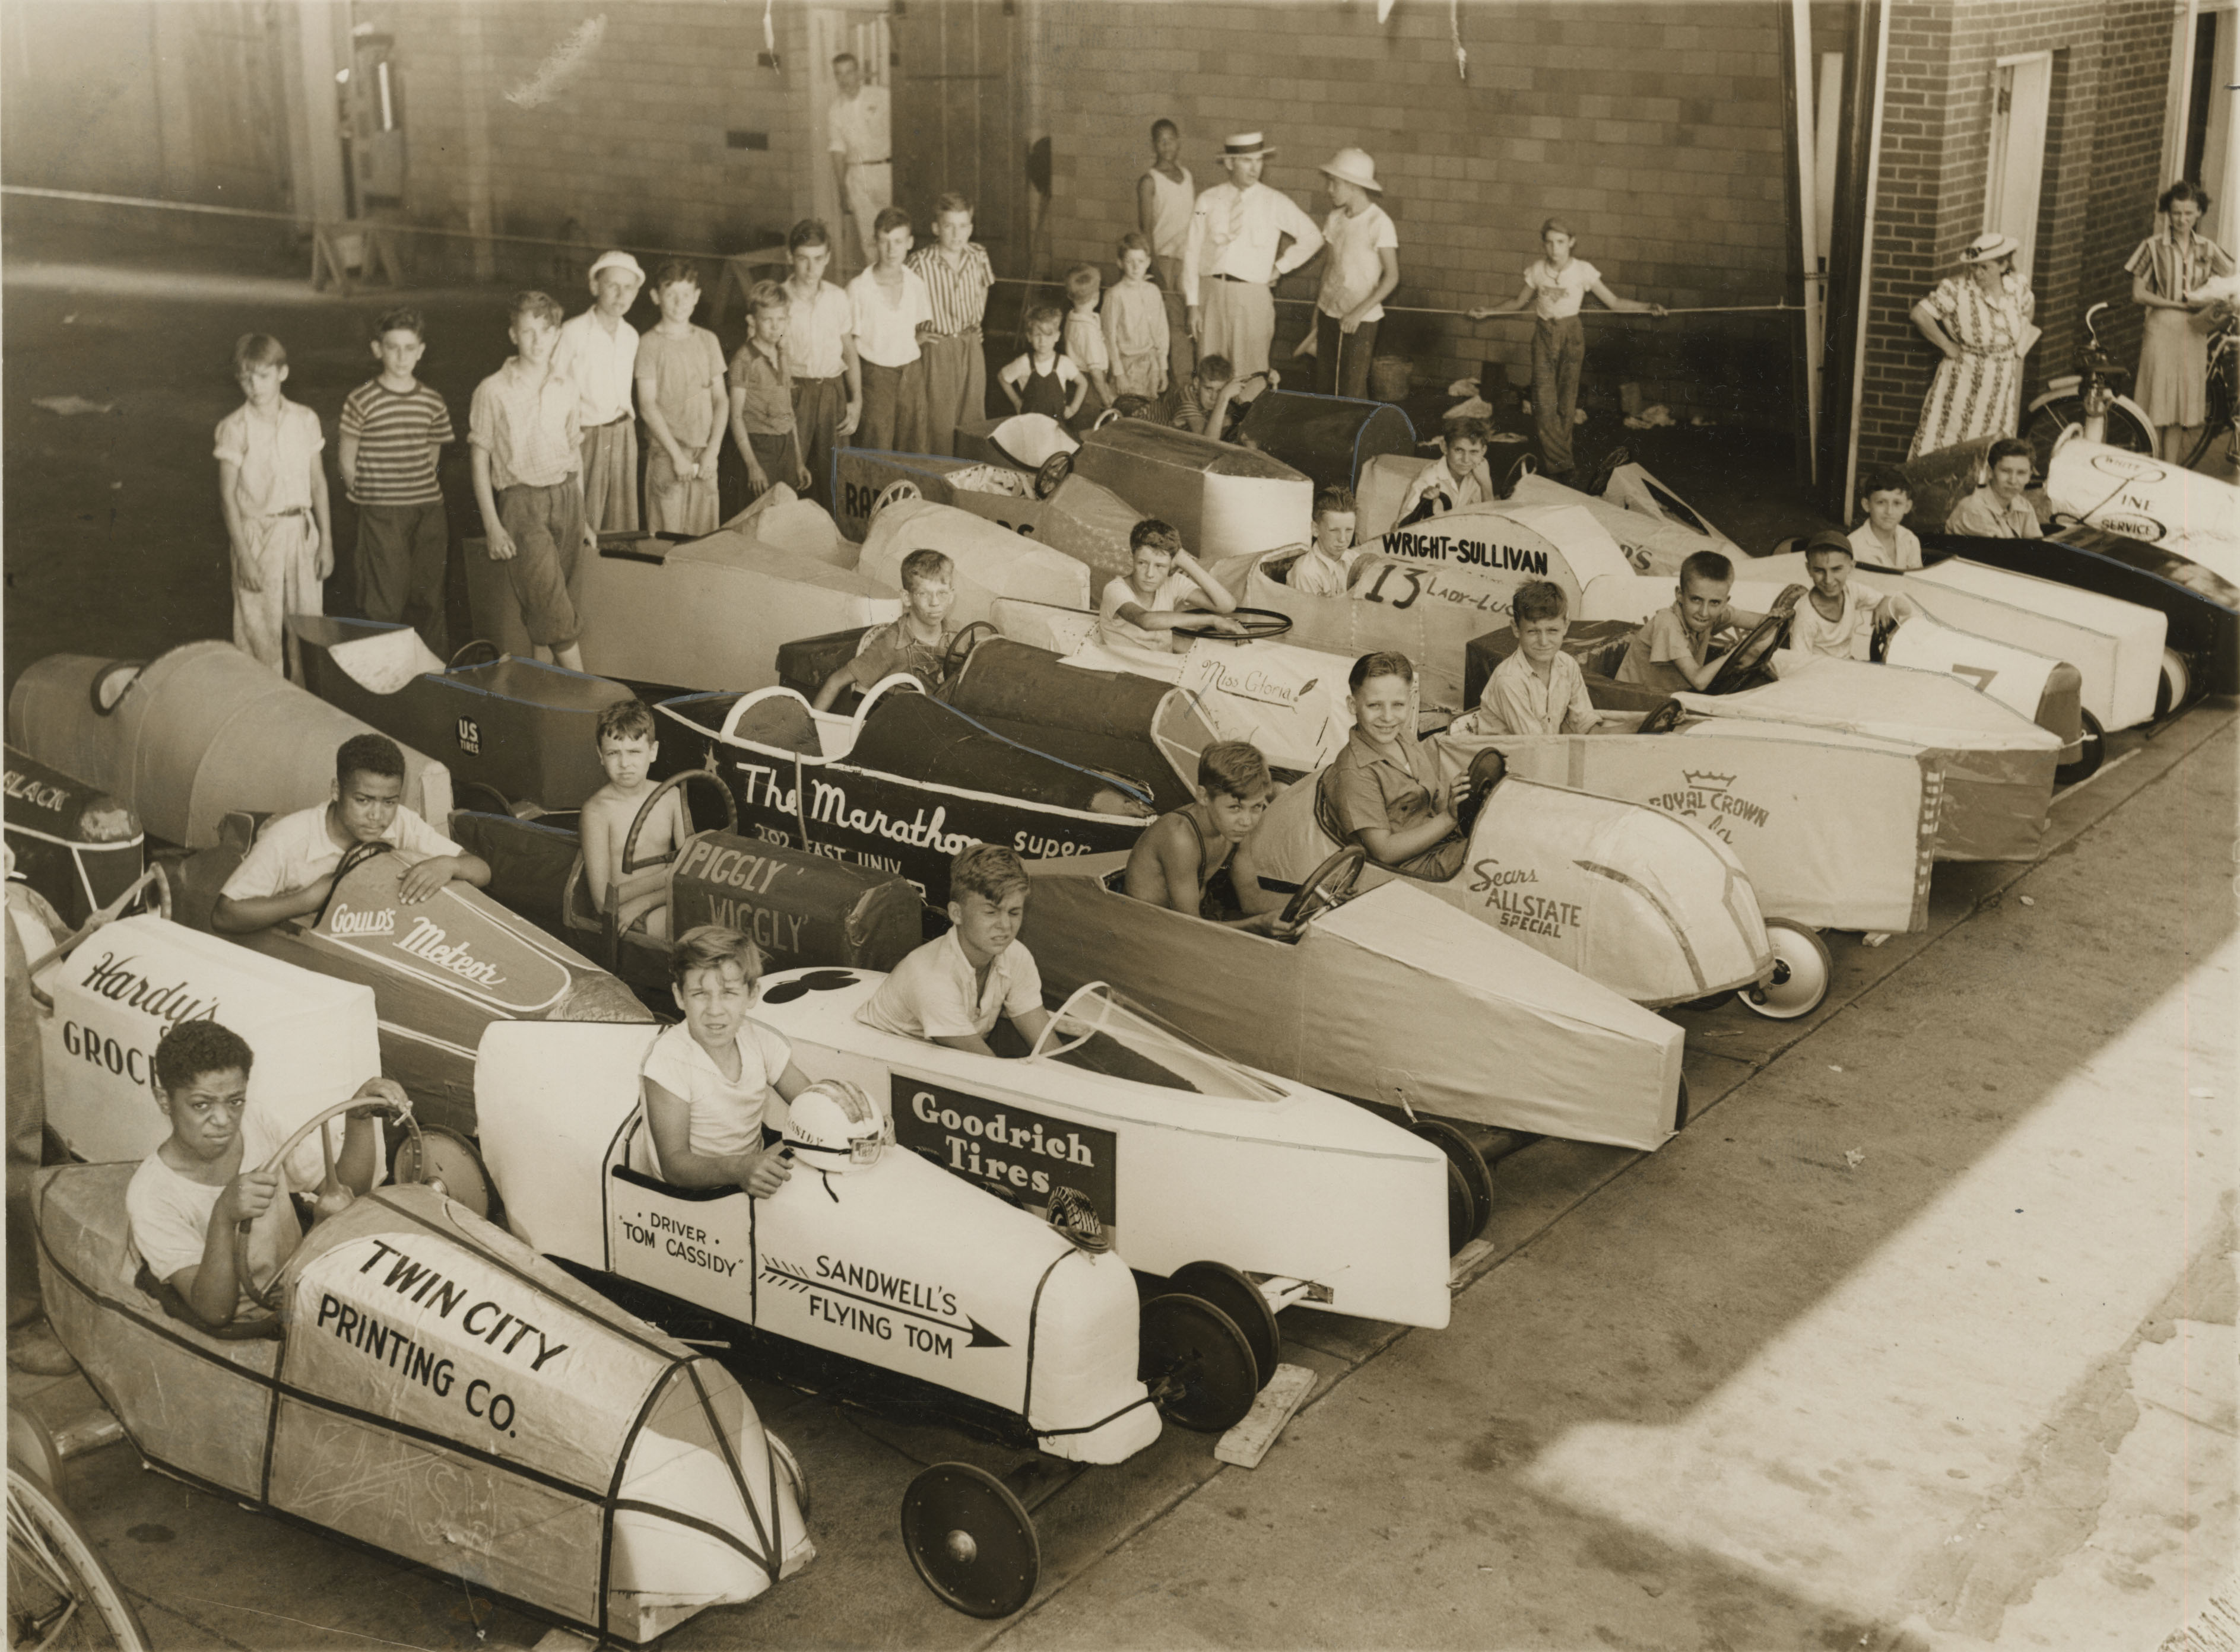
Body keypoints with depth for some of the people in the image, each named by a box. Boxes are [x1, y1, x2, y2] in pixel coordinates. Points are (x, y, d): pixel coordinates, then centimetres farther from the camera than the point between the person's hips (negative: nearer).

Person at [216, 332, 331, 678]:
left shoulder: (305, 420, 3)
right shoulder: (235, 428, -7)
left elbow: (318, 481, 9)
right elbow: (227, 495, -7)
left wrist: (325, 540, 6)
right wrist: (243, 555, -11)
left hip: (301, 530, 3)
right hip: (257, 533, -3)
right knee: (260, 627, 1)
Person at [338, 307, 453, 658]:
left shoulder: (432, 401, 7)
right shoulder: (361, 401, -6)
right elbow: (345, 461, 0)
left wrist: (423, 491, 12)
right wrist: (369, 499, 1)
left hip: (430, 510, 4)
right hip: (381, 515, -4)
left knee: (429, 597, 10)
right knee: (384, 602, -5)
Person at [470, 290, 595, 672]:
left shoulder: (566, 387, 8)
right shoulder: (492, 391, -5)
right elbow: (480, 460, -2)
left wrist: (582, 518, 16)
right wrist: (492, 526, -8)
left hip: (566, 497, 4)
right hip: (521, 502, -4)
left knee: (545, 611, 4)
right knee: (554, 611, -12)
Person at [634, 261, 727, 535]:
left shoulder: (708, 340, 9)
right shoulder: (651, 343, -4)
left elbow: (720, 399, 9)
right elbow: (648, 405, -7)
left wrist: (713, 449, -3)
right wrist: (677, 455, -11)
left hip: (705, 455, 4)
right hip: (667, 455, -4)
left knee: (707, 536, 4)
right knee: (668, 541, -4)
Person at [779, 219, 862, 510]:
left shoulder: (838, 298, 8)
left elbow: (850, 353, 14)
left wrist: (856, 401, 6)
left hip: (833, 393, 3)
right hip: (793, 394, -3)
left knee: (829, 479, 5)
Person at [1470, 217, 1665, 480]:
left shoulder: (1582, 270, -7)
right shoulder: (1537, 270, -1)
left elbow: (1614, 302, -2)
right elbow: (1519, 303, 14)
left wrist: (1648, 308, -13)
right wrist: (1487, 311, 5)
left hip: (1571, 333, -1)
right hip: (1544, 334, 1)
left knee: (1567, 401, -1)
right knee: (1544, 401, -9)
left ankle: (1557, 457, 11)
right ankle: (1559, 461, -7)